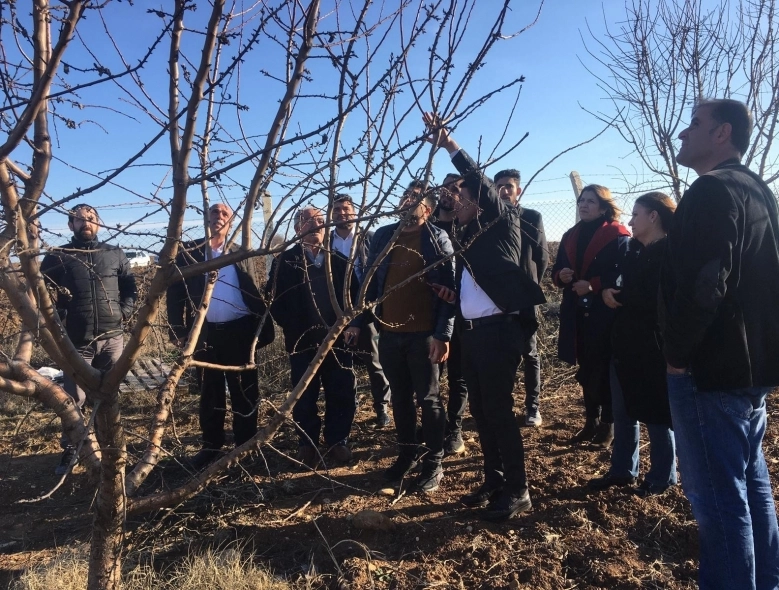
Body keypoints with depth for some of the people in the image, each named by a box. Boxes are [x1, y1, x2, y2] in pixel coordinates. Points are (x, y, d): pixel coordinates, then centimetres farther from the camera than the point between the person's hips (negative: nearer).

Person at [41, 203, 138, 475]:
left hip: (111, 338, 2)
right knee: (74, 398, 4)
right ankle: (69, 450, 22)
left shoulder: (115, 255, 8)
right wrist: (57, 319, -7)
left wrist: (123, 312, 0)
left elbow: (130, 288, 13)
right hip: (75, 341, -1)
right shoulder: (57, 257, 3)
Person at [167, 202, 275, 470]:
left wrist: (263, 330, -3)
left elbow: (256, 294, 6)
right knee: (210, 394, 10)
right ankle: (210, 446, 23)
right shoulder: (188, 252, 6)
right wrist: (178, 330, -6)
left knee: (244, 392, 6)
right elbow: (176, 292, 2)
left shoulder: (241, 254, 10)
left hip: (239, 331, 0)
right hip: (205, 332, 0)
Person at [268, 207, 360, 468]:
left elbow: (354, 294, 10)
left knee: (343, 395, 4)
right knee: (305, 398, 6)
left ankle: (337, 441, 22)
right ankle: (308, 445, 23)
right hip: (303, 342, -2)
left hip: (338, 340, 3)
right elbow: (275, 299, -3)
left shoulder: (338, 261, 12)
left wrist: (354, 324, -3)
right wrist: (292, 328, -8)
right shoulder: (286, 261, 3)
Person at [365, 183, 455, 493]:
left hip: (423, 333, -4)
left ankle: (433, 463, 16)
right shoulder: (383, 236, 9)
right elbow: (370, 281, 11)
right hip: (389, 332, 4)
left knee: (428, 399, 4)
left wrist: (443, 334, -14)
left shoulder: (437, 239, -3)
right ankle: (406, 453, 30)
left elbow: (449, 288, -8)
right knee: (400, 397, 15)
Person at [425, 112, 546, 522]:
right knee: (480, 410, 13)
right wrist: (452, 294, 1)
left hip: (499, 329, -8)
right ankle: (494, 482, 27)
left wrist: (450, 145, -19)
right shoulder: (467, 237, 17)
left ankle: (517, 490, 11)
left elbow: (482, 185, -17)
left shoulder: (501, 223, -2)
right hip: (472, 331, 8)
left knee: (499, 410, -3)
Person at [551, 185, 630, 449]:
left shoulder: (617, 235, -6)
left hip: (606, 313, -6)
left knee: (605, 371, 2)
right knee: (587, 371, 13)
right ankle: (591, 422, 25)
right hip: (577, 313, 6)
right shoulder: (570, 236, 14)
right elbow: (557, 271, 15)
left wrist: (594, 285, -23)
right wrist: (561, 276, -7)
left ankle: (607, 426, 16)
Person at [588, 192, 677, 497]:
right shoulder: (632, 249, 12)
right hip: (624, 339, 8)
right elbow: (612, 279, 14)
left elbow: (657, 299, -21)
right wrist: (607, 291, -8)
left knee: (656, 412, 6)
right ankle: (622, 469, 27)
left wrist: (618, 296, -11)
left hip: (652, 343, -7)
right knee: (622, 410, 14)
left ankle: (661, 477, 22)